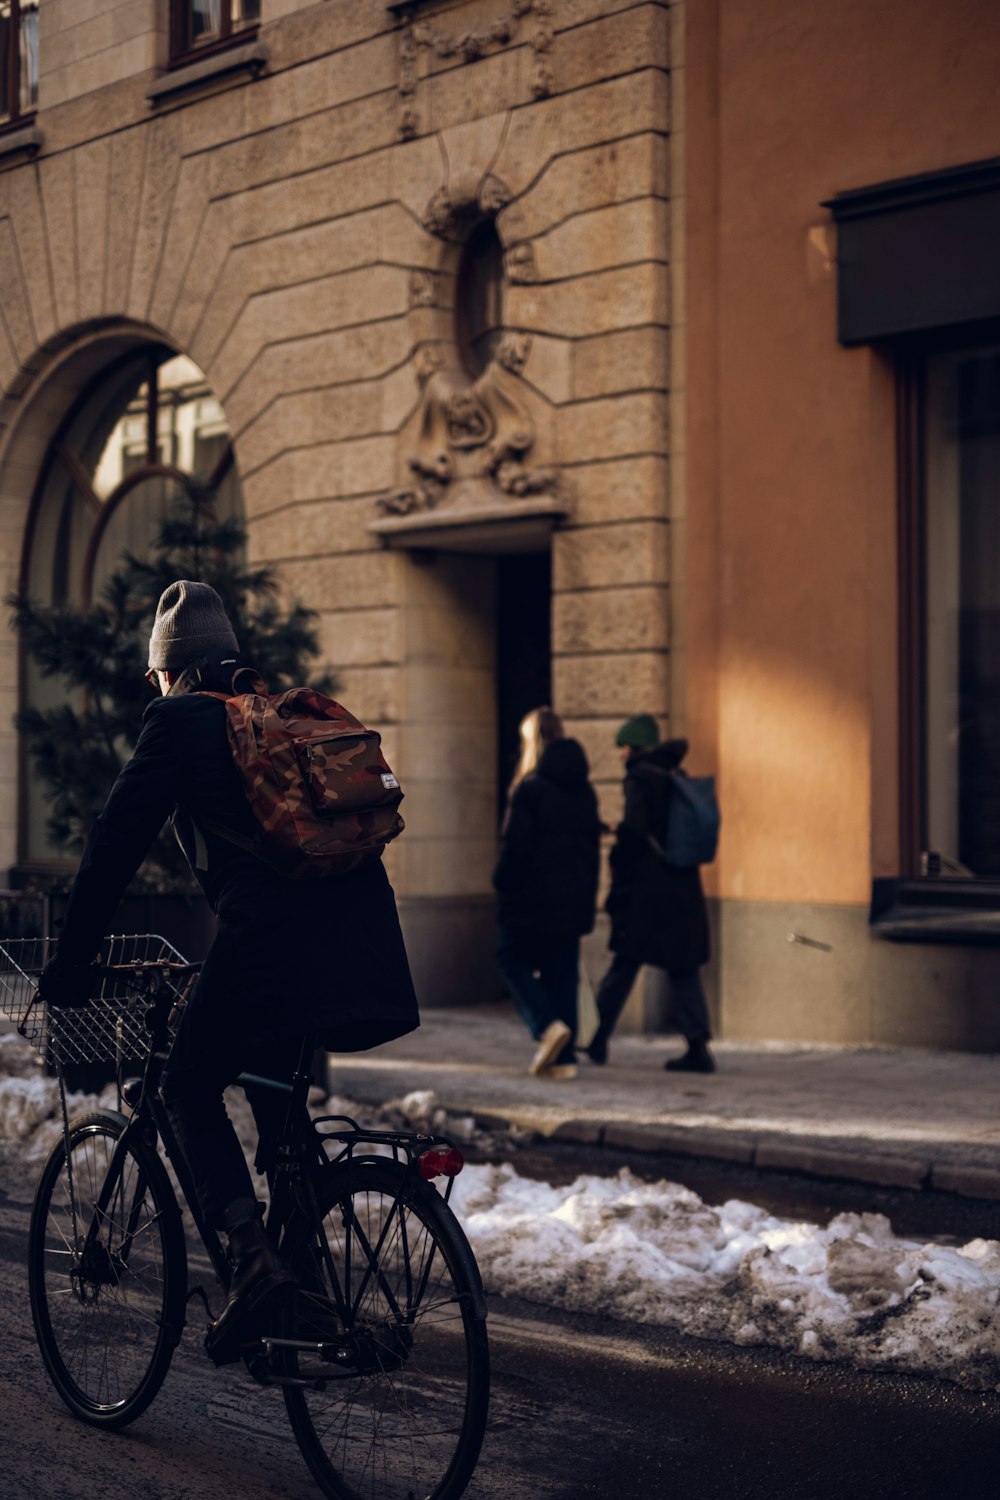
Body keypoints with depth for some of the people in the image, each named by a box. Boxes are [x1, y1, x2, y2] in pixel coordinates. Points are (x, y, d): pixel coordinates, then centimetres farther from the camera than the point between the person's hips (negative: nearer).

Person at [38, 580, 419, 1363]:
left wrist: (70, 964, 9)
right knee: (276, 1087, 26)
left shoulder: (181, 720, 7)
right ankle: (302, 1286, 27)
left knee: (190, 1090, 11)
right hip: (361, 939, 6)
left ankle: (254, 1254, -10)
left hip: (270, 938, -6)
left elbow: (116, 845, 3)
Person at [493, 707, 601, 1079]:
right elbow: (593, 843, 13)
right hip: (575, 898, 6)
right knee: (563, 971, 9)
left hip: (534, 895, -6)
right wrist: (587, 893, 18)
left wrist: (502, 882, 0)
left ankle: (547, 1025, -12)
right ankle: (564, 1058, 7)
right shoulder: (584, 790, 9)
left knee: (513, 959, 9)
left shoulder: (530, 788, -13)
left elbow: (516, 844, -15)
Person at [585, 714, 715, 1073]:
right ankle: (698, 1046, -4)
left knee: (625, 963, 4)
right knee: (683, 968, 5)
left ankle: (599, 1039, 12)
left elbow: (635, 829, -17)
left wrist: (618, 864, -6)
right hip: (684, 886, 6)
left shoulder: (640, 776, -7)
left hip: (646, 887, -6)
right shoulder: (676, 777, 14)